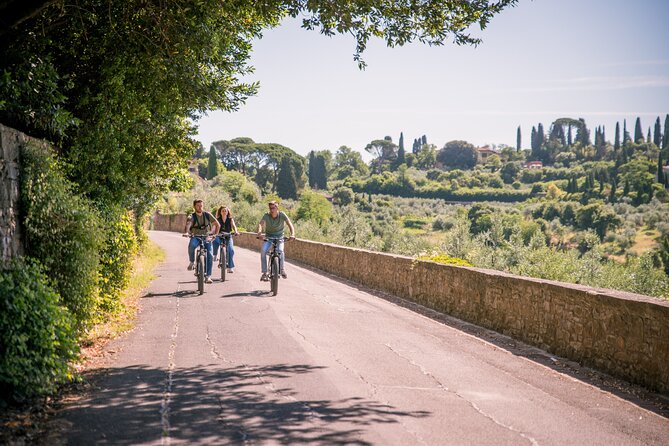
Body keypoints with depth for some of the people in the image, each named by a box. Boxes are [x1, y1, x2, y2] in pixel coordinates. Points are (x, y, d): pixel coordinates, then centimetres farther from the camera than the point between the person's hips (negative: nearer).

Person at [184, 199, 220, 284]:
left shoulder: (207, 215, 2)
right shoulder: (192, 216, -6)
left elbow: (217, 225, 6)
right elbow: (188, 224, -27)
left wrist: (215, 234, -6)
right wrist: (187, 232, -47)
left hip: (206, 238, 2)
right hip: (196, 237, -2)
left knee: (210, 255, -17)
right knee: (191, 245, -37)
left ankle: (208, 276, -11)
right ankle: (192, 262, -11)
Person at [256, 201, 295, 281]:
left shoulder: (282, 215, -19)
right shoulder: (266, 216, -18)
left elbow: (289, 223, -28)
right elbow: (260, 223, -34)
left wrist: (292, 234, -46)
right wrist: (259, 232, -55)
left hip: (279, 236, -1)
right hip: (268, 236, 1)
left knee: (280, 250, -27)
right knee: (263, 250, -23)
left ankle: (282, 270, -4)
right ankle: (264, 273, -15)